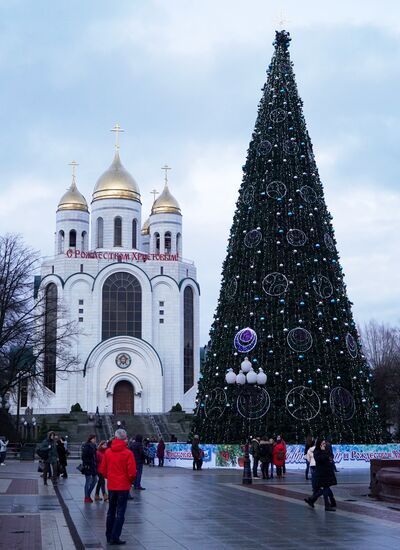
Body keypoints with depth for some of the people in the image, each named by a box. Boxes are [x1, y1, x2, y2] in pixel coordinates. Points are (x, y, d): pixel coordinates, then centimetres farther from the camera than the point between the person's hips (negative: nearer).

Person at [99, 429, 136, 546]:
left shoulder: (108, 452, -1)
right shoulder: (128, 453, -14)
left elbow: (102, 469, 4)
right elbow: (132, 472, -15)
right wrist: (130, 481, 4)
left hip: (111, 486, 4)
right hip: (123, 487, -4)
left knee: (111, 511, 16)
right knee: (120, 513, 2)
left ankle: (109, 536, 23)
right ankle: (115, 538, 0)